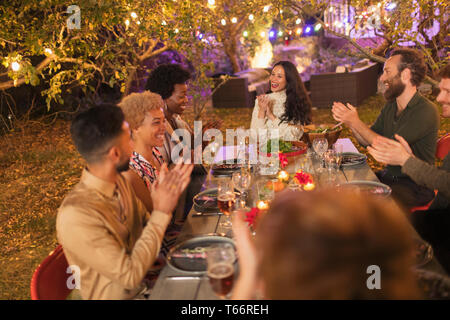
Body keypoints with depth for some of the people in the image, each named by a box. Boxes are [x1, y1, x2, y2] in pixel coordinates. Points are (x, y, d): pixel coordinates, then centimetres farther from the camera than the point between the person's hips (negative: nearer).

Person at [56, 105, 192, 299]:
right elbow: (130, 275, -26)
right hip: (121, 295, -7)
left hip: (145, 283, 7)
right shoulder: (76, 216, -28)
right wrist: (162, 212, -24)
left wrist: (170, 194, -12)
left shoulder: (118, 181, -4)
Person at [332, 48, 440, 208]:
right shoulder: (390, 106, 8)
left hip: (415, 187, -7)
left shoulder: (426, 111, -19)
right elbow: (368, 141, 11)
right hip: (388, 175, 8)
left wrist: (356, 123, -17)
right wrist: (349, 121, -6)